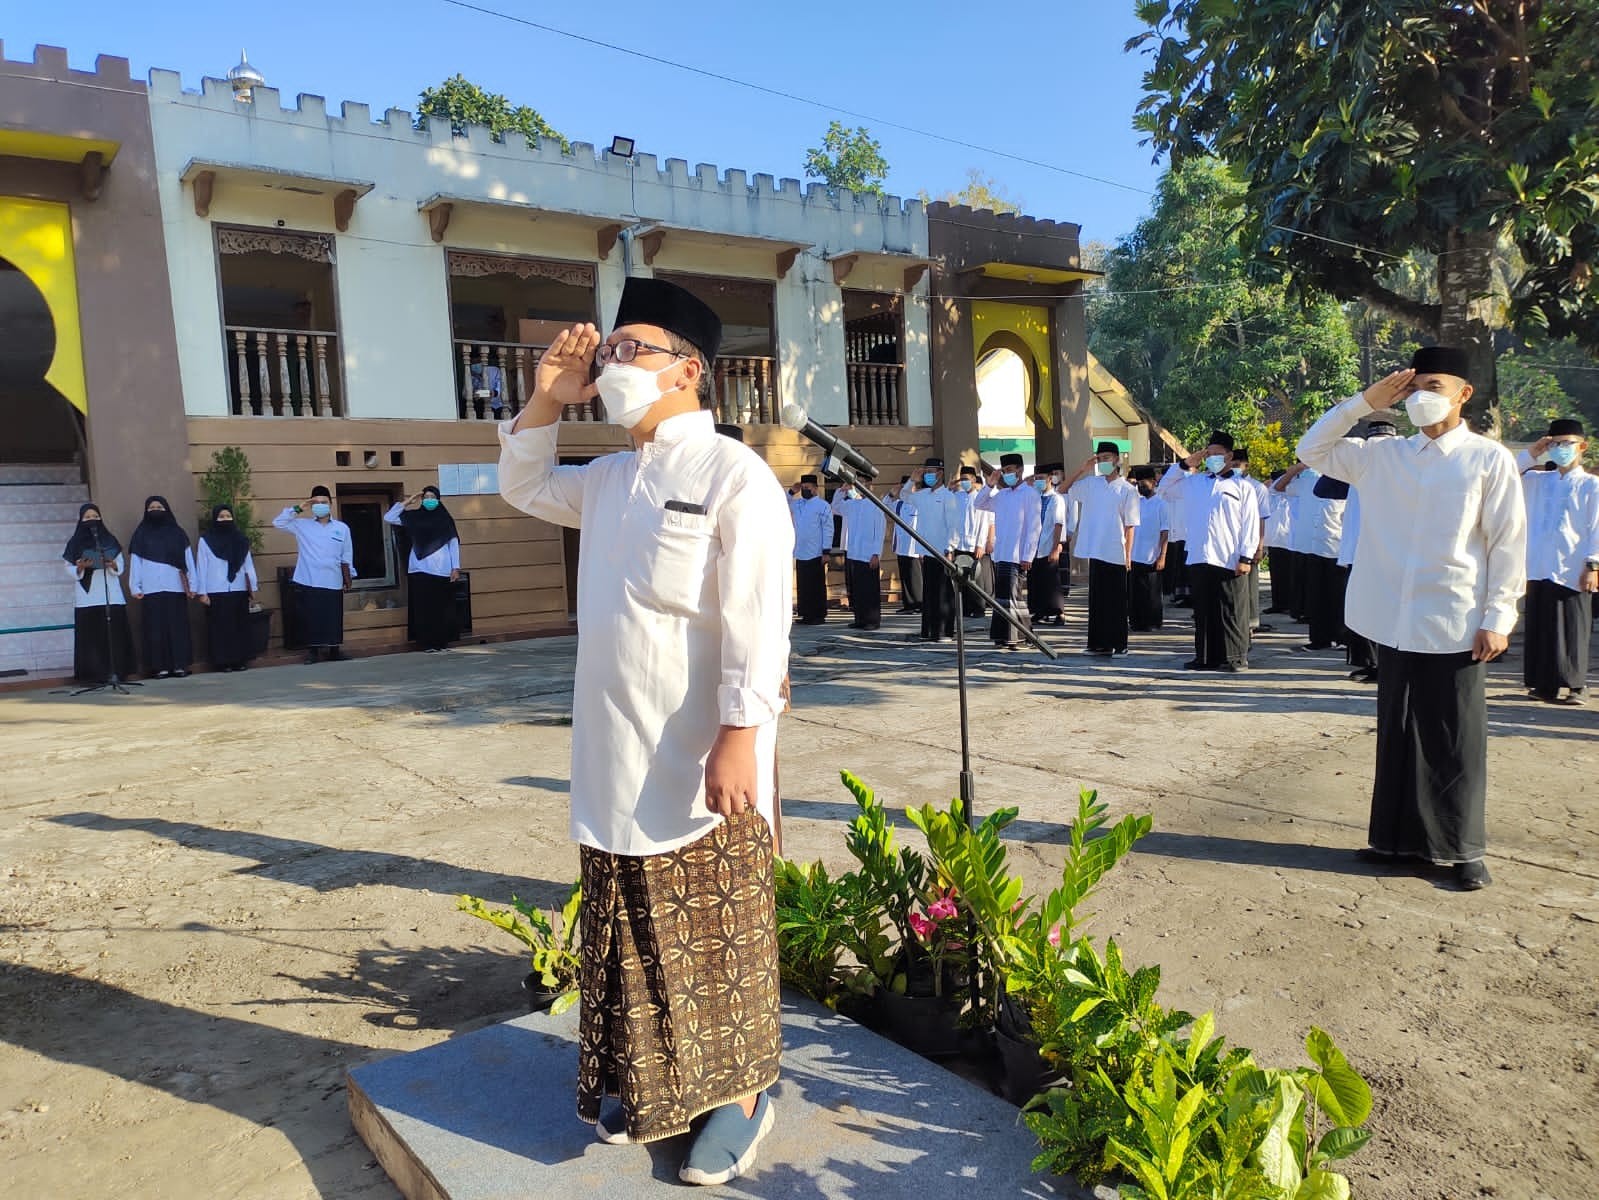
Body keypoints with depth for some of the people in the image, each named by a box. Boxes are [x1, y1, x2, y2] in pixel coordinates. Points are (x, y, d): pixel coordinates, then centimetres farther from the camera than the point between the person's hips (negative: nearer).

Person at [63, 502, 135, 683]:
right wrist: (81, 567, -15)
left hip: (111, 596, 2)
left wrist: (113, 565, -10)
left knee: (114, 633, -1)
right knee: (90, 635, -5)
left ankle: (116, 671, 3)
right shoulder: (75, 543, 7)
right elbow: (70, 569, 5)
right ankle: (93, 673, -3)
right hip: (87, 597, -1)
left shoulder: (110, 539, 12)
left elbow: (121, 566, 10)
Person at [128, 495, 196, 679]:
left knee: (177, 626, 0)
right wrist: (136, 588, -3)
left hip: (175, 588, 0)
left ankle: (179, 664, 3)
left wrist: (192, 585, 1)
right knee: (156, 627, -2)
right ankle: (160, 666, 0)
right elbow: (135, 562, 6)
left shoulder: (177, 532, 10)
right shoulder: (141, 534, 9)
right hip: (151, 589, 0)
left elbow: (188, 560, 7)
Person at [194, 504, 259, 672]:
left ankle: (240, 660, 10)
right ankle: (222, 661, 3)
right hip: (216, 592, -3)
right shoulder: (206, 540, 1)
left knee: (240, 626, 4)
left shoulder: (240, 539, 11)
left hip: (238, 590, 3)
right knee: (220, 627, -1)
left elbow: (248, 564, 10)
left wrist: (254, 586, 4)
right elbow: (201, 567, 0)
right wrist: (202, 592, -4)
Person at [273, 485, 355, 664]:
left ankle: (334, 650, 16)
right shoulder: (302, 525, 6)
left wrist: (348, 579, 11)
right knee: (309, 618, 2)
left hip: (332, 583, 1)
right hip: (307, 583, 0)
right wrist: (298, 508, -4)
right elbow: (277, 522, 0)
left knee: (333, 619, 4)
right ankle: (312, 650, 12)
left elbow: (346, 557, 11)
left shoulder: (342, 528, 7)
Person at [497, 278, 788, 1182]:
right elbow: (525, 488, 28)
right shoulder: (609, 480, 12)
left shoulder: (734, 475, -13)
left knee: (715, 937, 8)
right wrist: (546, 402, 12)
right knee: (633, 935, 19)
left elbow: (757, 620, -18)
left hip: (702, 766, -7)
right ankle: (644, 1077, 39)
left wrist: (740, 735, -23)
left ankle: (740, 1092, 28)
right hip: (615, 763, 8)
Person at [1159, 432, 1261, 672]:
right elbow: (1164, 489, 22)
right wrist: (1184, 464, 13)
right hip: (1199, 559, 4)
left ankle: (1237, 656, 6)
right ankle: (1206, 656, 14)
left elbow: (1250, 524, 0)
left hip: (1228, 561, -4)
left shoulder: (1242, 487, 5)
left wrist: (1246, 557, -9)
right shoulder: (1193, 483, 17)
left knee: (1231, 612, -1)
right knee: (1203, 611, 8)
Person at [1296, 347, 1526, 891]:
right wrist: (1365, 400, 2)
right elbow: (1312, 449, 11)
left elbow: (1508, 543, -4)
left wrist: (1498, 618, -8)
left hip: (1456, 626, -3)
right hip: (1395, 623, 4)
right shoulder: (1382, 455, 8)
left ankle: (1464, 850, 18)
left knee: (1455, 743, 5)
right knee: (1397, 736, 12)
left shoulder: (1489, 459, -3)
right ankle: (1398, 837, 24)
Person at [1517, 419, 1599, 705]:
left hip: (1572, 572, -4)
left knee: (1572, 632, -1)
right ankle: (1544, 685, 13)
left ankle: (1575, 687, 7)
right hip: (1539, 571, 4)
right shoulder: (1537, 481, 13)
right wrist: (1531, 454, 3)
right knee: (1540, 630, 6)